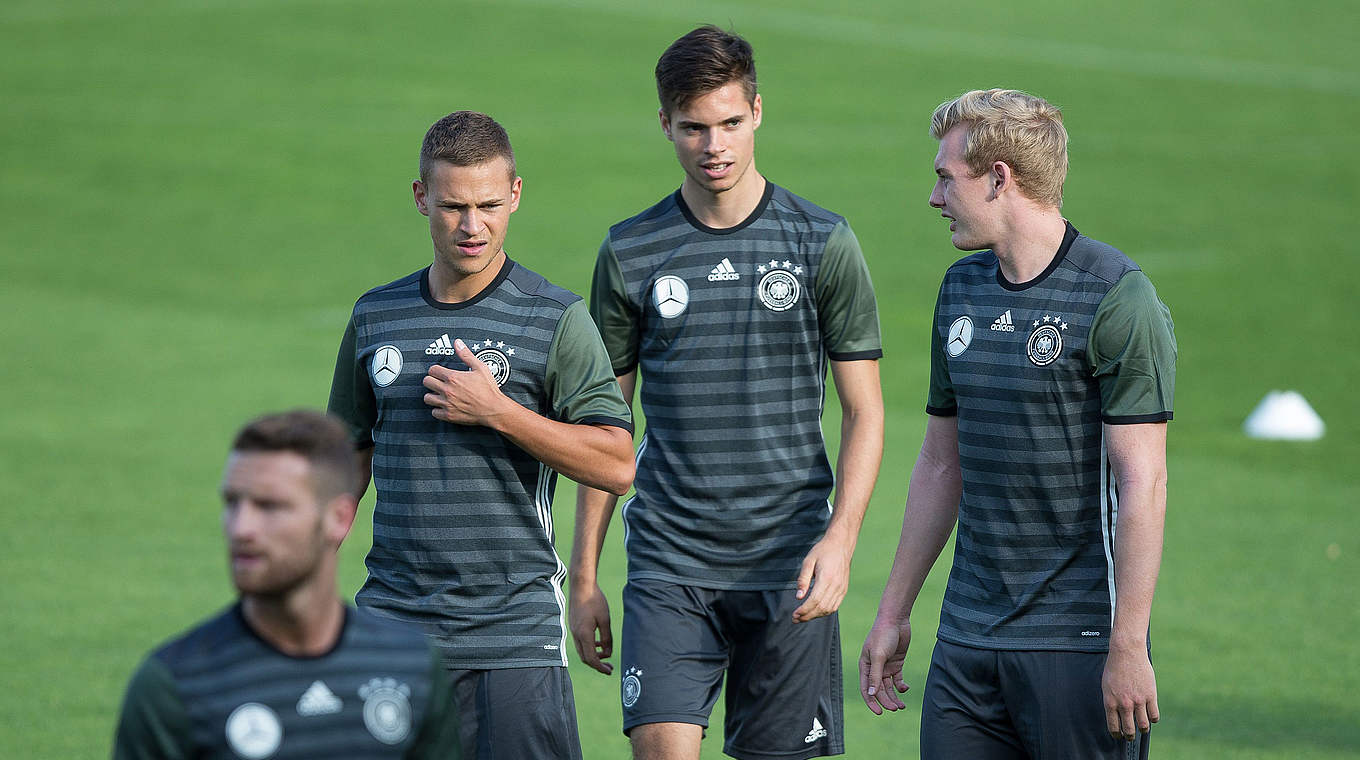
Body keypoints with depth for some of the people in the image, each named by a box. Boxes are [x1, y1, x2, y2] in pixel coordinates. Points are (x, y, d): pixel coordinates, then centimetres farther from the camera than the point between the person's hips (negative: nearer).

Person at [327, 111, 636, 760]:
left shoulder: (556, 319, -2)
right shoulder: (376, 317, 11)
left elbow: (616, 465, -9)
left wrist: (497, 412, -15)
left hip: (515, 627, -3)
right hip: (393, 618, 3)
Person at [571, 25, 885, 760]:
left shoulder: (822, 244, 1)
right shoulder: (629, 254, 6)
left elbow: (864, 413, 2)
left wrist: (840, 538, -13)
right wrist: (584, 575, 7)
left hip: (787, 562, -1)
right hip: (669, 562, 1)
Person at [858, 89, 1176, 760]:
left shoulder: (1115, 297, -10)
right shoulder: (961, 290, 13)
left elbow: (1141, 482, -14)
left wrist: (1128, 648, -18)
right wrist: (893, 613, 19)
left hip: (1081, 638, -6)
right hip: (968, 637, 6)